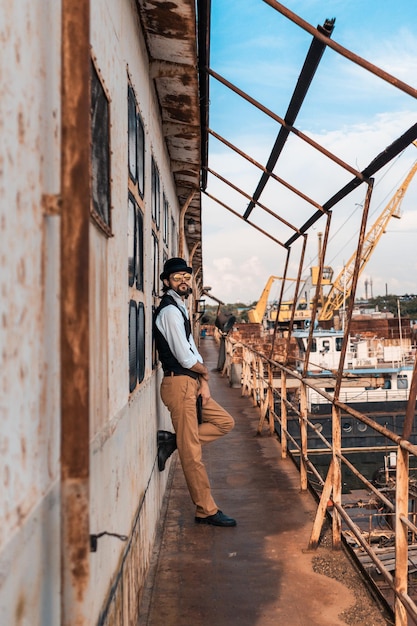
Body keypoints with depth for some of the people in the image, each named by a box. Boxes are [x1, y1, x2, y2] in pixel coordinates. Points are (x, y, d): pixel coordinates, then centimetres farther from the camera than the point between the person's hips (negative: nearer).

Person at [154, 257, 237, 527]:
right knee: (192, 452, -1)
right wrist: (205, 372, 2)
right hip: (179, 384, -10)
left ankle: (172, 440, 8)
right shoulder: (170, 311, -14)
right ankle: (206, 511, 8)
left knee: (225, 422, 14)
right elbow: (185, 358, -18)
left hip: (191, 382, 10)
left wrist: (203, 382, 3)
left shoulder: (180, 308, 16)